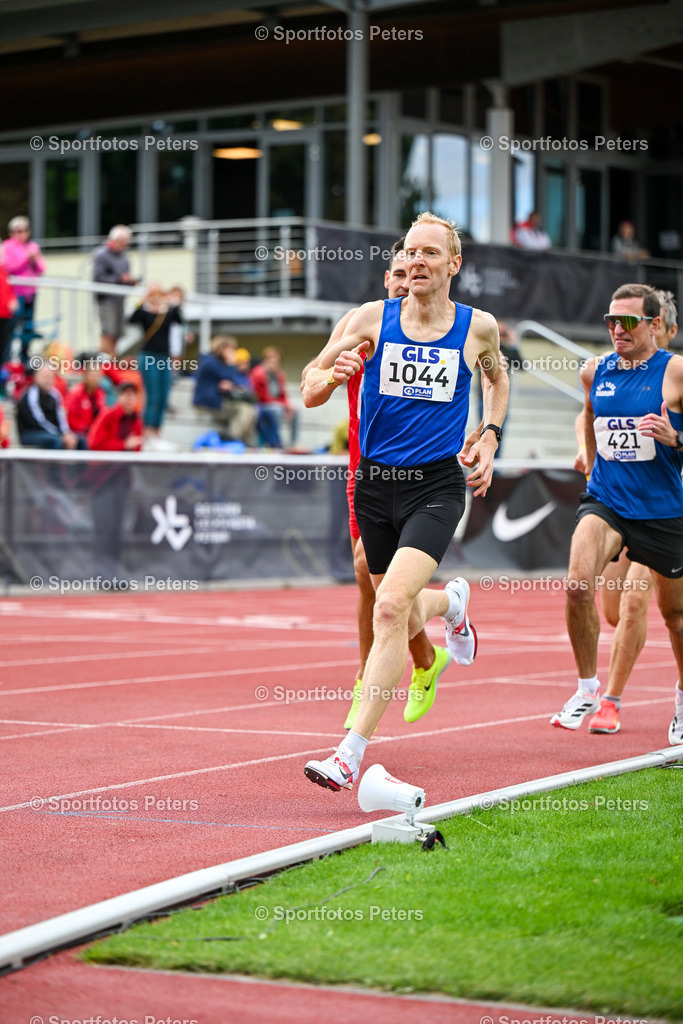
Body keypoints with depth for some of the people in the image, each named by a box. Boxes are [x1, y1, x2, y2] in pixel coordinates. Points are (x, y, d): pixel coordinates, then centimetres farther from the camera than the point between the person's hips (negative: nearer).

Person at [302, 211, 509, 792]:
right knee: (408, 622, 16)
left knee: (391, 608, -22)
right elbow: (312, 389, 3)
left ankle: (352, 753, -20)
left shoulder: (478, 326, 1)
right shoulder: (374, 319, -1)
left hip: (436, 487, -3)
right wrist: (333, 375, -20)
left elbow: (498, 378, 23)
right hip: (375, 484, 3)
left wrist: (490, 438, 9)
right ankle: (451, 602, 56)